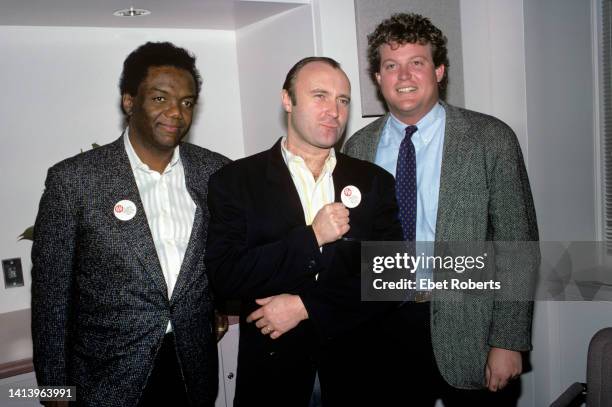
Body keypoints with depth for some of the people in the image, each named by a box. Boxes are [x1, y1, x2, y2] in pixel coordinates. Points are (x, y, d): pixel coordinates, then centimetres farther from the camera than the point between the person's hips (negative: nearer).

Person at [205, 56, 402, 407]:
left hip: (357, 362, 2)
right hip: (271, 364, -2)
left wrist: (305, 305, -14)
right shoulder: (235, 181, -5)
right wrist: (311, 237, -20)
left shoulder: (375, 181, 1)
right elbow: (225, 277, -13)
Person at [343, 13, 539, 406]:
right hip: (383, 328, 3)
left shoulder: (491, 138, -8)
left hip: (466, 328, -2)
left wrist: (509, 341, -10)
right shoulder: (358, 146, 3)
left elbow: (518, 245, -7)